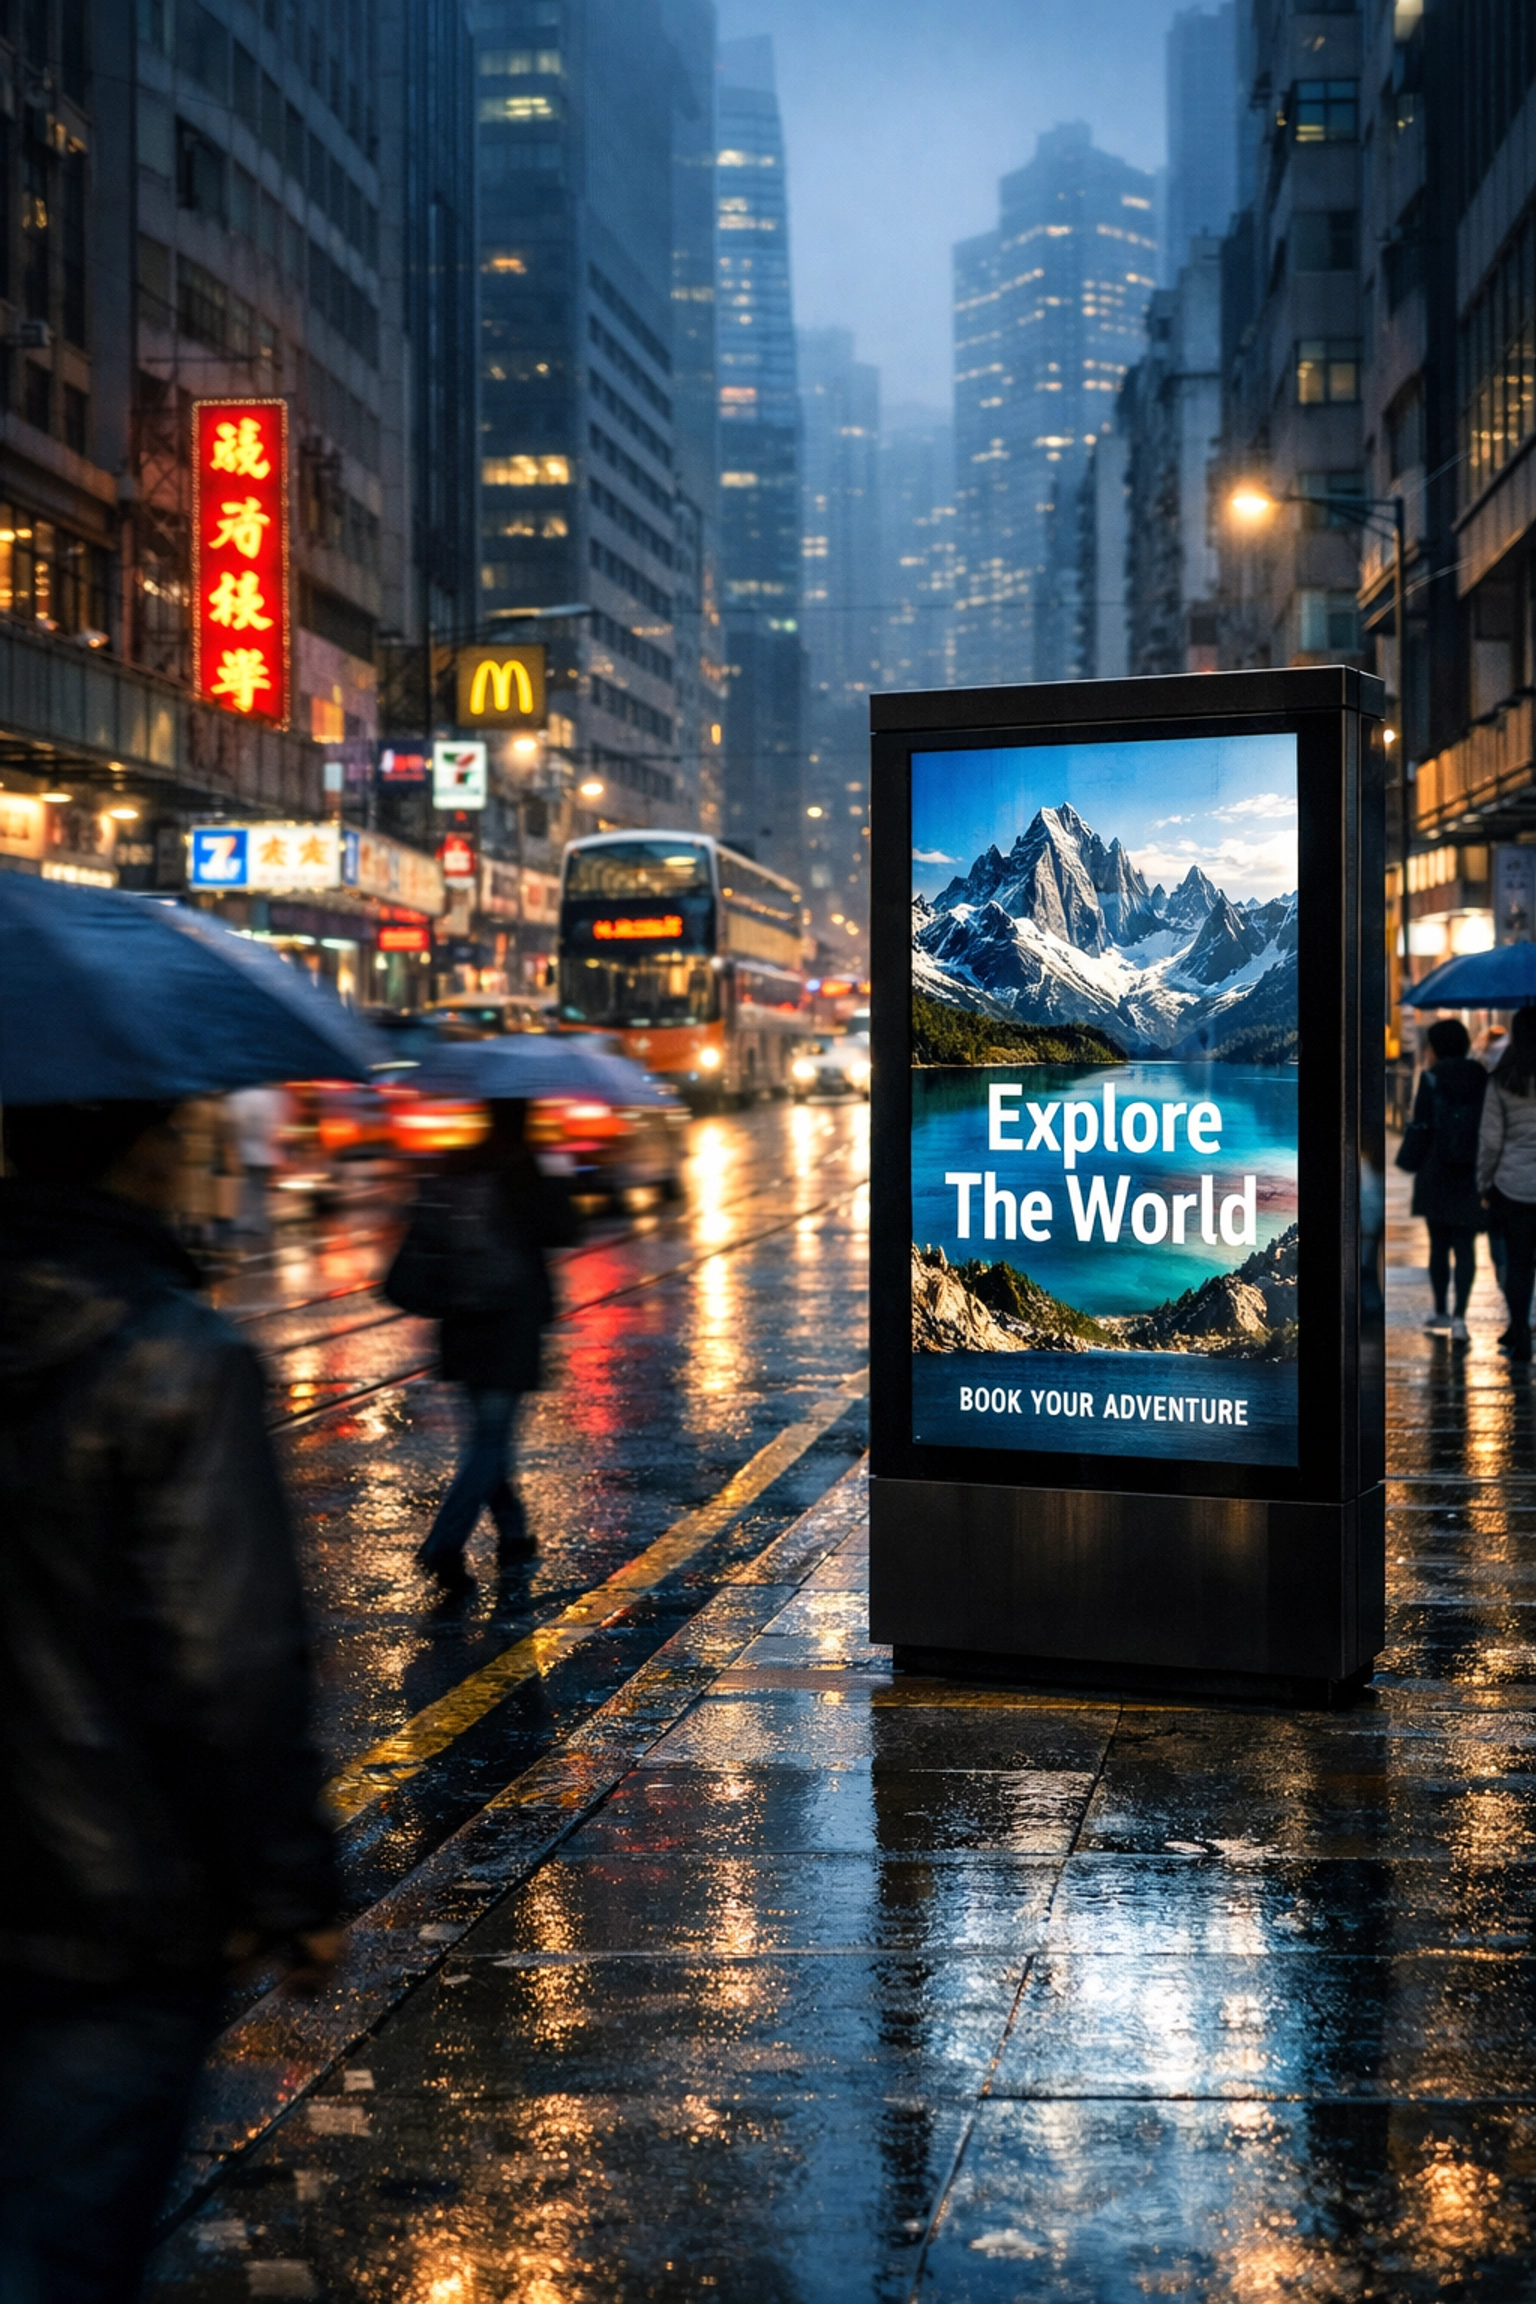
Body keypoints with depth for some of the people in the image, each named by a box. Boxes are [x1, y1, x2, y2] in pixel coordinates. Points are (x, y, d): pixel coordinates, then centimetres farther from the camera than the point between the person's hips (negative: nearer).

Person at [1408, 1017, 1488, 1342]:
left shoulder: (1432, 1078, -8)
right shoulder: (1482, 1078, -1)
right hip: (1471, 1176, 1)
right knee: (1465, 1247, 3)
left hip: (1435, 1177, -1)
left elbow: (1420, 1123, -11)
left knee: (1439, 1245, 13)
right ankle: (1459, 1316, -9)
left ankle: (1441, 1312, 25)